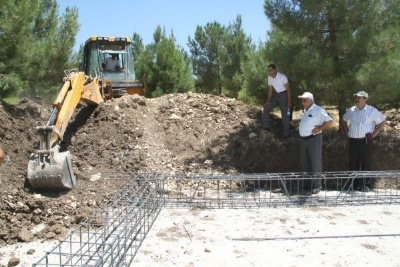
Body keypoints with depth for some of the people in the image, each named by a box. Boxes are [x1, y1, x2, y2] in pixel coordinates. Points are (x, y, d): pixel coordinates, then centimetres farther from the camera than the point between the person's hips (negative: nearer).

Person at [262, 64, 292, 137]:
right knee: (266, 108, 4)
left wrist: (289, 101, -22)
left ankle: (286, 132, 4)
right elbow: (270, 89, 6)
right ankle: (266, 126, 15)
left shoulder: (282, 76, -23)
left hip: (284, 95, -7)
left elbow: (288, 88, -18)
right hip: (276, 95, 7)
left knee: (284, 113, -6)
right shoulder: (269, 77, -4)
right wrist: (268, 101, 1)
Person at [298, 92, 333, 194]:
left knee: (315, 162, -4)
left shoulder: (318, 110, -10)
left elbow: (330, 121, -14)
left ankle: (316, 185, 1)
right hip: (303, 139, 8)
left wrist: (319, 128, -14)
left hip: (314, 139, -8)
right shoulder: (305, 110, 14)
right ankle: (306, 183, 25)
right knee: (304, 162, 13)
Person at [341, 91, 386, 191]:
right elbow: (344, 120, 26)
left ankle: (367, 185, 6)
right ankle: (354, 184, 20)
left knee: (366, 163, -1)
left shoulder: (372, 110, -3)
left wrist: (374, 133, -4)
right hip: (352, 141, 4)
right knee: (353, 164, 9)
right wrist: (347, 131, 14)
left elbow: (383, 121, 1)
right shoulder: (351, 110, 10)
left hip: (365, 141, -4)